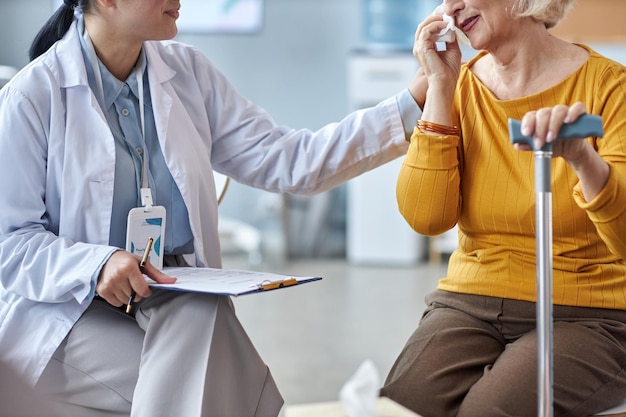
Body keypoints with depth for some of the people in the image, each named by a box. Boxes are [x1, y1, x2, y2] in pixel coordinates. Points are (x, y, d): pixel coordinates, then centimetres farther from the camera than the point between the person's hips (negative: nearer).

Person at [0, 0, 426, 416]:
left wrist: (410, 106, -6)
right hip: (66, 307, -4)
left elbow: (286, 162, 1)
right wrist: (96, 265, -28)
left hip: (183, 298, 5)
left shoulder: (187, 71, 5)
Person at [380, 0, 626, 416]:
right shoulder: (460, 86, 6)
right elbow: (427, 217, -7)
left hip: (583, 317, -3)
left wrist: (583, 159, -36)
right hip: (468, 303, 3)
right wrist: (440, 86, -7)